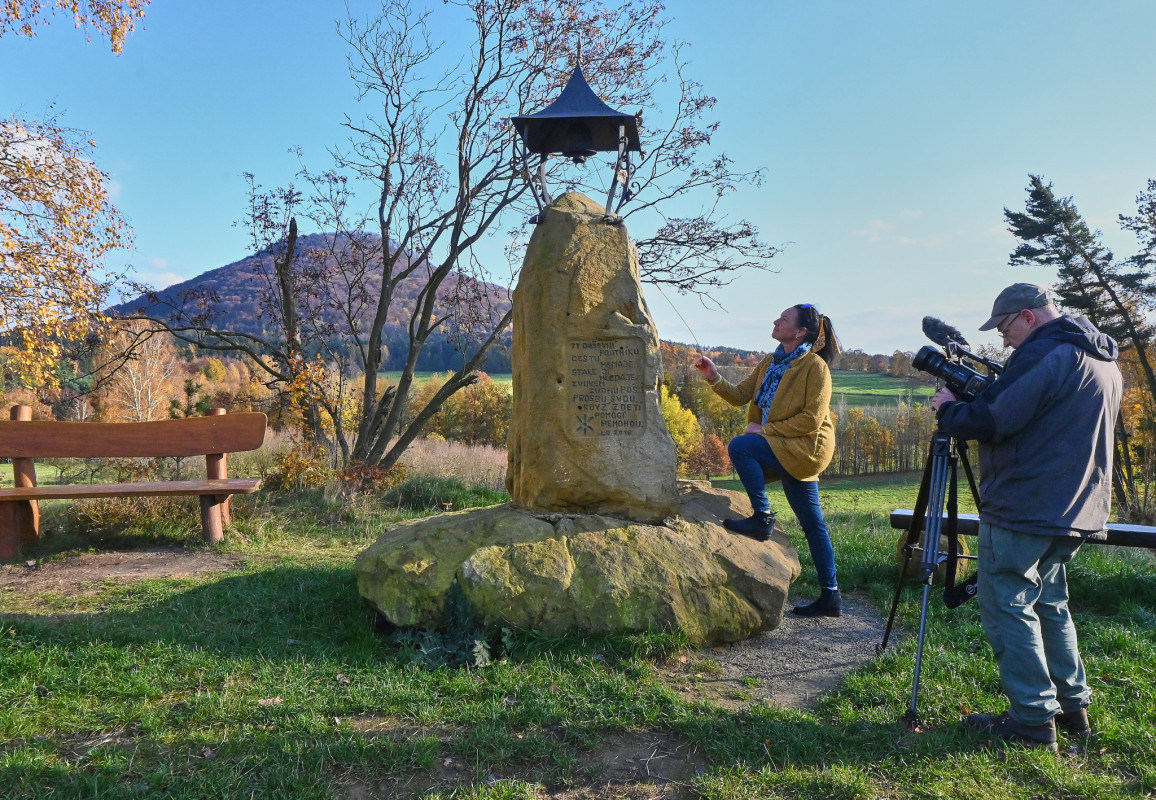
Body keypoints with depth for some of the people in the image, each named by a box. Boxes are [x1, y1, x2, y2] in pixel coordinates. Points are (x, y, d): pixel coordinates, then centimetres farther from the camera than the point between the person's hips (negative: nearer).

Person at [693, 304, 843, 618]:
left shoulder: (815, 366, -10)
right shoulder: (770, 363, 14)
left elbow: (812, 419, -17)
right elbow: (740, 396, 10)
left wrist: (766, 429, -17)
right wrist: (714, 378, -6)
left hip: (805, 446, -8)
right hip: (786, 450, 8)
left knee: (739, 446, -23)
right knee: (812, 523, 9)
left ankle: (762, 518, -14)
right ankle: (830, 597, 15)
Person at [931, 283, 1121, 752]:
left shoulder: (1046, 354, -16)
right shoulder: (1103, 361, 16)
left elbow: (993, 421, -20)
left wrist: (948, 409, -2)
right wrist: (970, 403, 15)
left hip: (1024, 510, -10)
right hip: (1075, 513, 10)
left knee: (1007, 606, -2)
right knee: (1048, 603, 19)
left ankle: (1034, 720, 2)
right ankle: (1073, 706, 25)